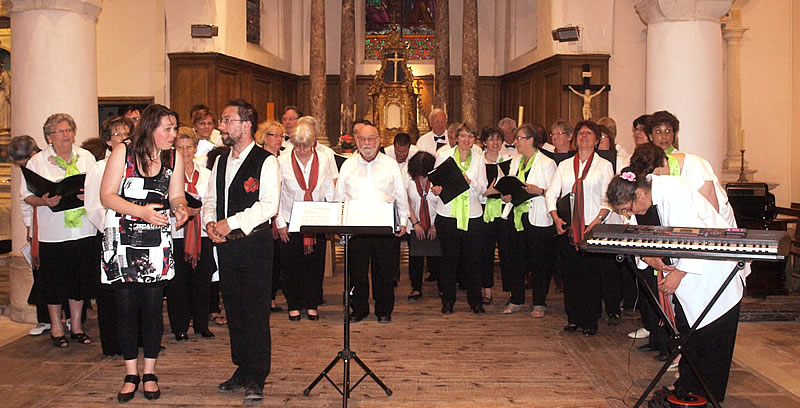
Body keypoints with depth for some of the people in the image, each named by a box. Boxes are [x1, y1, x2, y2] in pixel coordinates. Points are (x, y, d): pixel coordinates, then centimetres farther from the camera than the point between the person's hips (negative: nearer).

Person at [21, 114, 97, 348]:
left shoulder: (86, 157, 7)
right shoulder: (38, 161, 2)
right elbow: (26, 195, 0)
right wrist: (44, 201, -19)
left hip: (83, 230, 2)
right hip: (53, 232, -2)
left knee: (81, 278, 8)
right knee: (54, 280, 6)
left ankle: (76, 326, 22)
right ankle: (56, 326, 23)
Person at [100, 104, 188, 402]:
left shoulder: (173, 158, 5)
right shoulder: (123, 152, -3)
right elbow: (107, 196, -7)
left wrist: (180, 207, -13)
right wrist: (142, 211, -20)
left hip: (156, 242, 2)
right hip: (123, 240, -2)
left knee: (152, 307, 3)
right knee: (126, 307, 3)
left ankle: (150, 373, 17)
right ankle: (131, 374, 18)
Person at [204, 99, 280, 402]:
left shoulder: (266, 161, -8)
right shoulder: (220, 162, 15)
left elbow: (269, 205, -17)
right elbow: (210, 199, 19)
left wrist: (231, 223, -18)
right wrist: (210, 222, -2)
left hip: (254, 244, -7)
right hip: (225, 245, 7)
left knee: (256, 312, -2)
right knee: (234, 311, 13)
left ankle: (256, 378, 7)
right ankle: (242, 370, 26)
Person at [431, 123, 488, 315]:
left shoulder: (479, 158, 7)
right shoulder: (444, 155, 3)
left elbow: (483, 187, 4)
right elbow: (435, 181, 6)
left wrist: (470, 182, -16)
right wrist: (435, 190, -16)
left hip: (472, 214, 1)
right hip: (448, 213, -1)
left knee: (472, 259, 3)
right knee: (449, 258, 3)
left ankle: (475, 300, 17)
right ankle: (448, 300, 16)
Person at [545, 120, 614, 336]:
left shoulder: (604, 165, 5)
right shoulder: (565, 165, 14)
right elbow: (551, 192, 9)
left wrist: (597, 221, -15)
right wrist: (556, 217, -6)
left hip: (592, 228, -3)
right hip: (567, 228, 3)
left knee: (591, 274, -3)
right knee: (570, 273, 4)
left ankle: (590, 321, 7)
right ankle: (573, 319, 14)